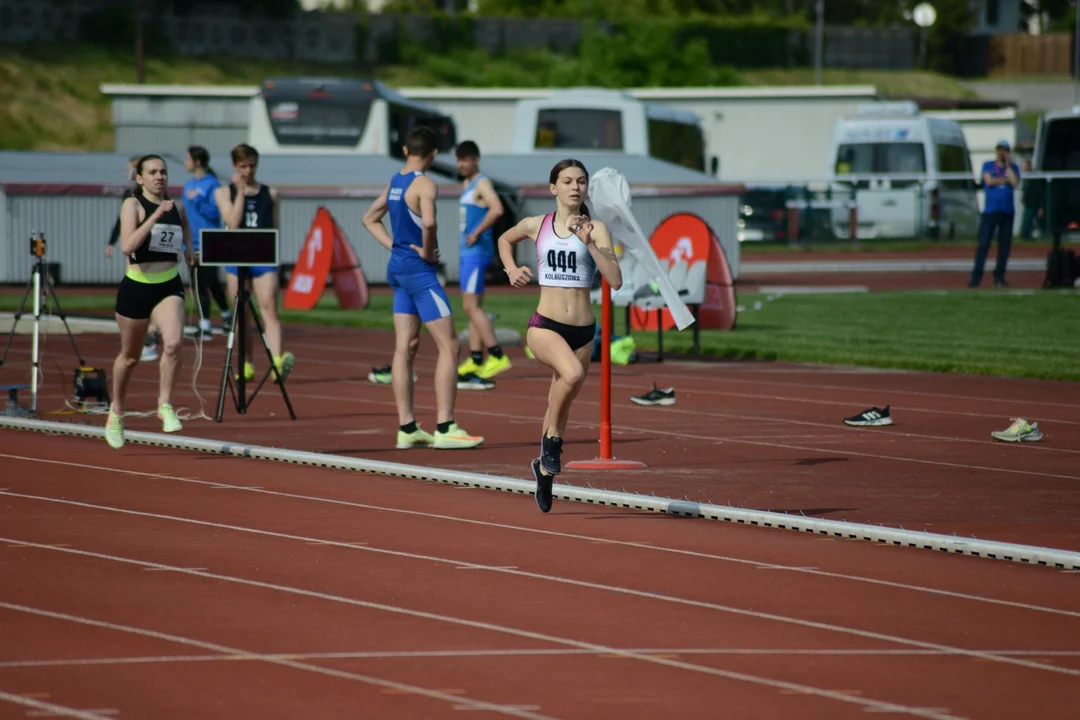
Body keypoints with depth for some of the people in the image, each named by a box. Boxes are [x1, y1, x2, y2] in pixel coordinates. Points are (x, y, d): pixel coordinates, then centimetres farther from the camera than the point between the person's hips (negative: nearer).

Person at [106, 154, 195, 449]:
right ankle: (116, 412, 34)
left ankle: (165, 405, -9)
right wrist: (155, 216, -28)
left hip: (169, 286, 3)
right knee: (130, 356, 12)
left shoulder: (176, 207, 7)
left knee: (173, 343, -24)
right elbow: (127, 246, -24)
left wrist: (188, 246, 16)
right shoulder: (133, 205, -8)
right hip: (136, 286, -3)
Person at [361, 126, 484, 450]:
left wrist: (395, 245, 14)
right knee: (449, 346, -5)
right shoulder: (424, 184, -14)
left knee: (405, 349, 9)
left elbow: (370, 218, 24)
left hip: (398, 266, 9)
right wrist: (427, 252, -15)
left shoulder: (395, 182, 12)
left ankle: (407, 429, 10)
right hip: (419, 270, -9)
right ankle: (445, 429, -9)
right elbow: (428, 222, -32)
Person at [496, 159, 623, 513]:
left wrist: (588, 243, -19)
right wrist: (512, 269, 9)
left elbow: (615, 280, -13)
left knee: (560, 403, 14)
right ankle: (552, 438, -12)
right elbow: (505, 240, 26)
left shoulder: (595, 229, -1)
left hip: (583, 330, 2)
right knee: (573, 373, -33)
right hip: (545, 325, -2)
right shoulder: (536, 225, 3)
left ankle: (544, 466, 38)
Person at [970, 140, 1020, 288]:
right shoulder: (988, 165, 9)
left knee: (1004, 245, 1)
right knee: (983, 244, -7)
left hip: (1007, 211, 2)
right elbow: (989, 181, -9)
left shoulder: (1013, 167, 12)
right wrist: (1006, 179, -3)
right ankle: (976, 277, -8)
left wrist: (1007, 165, -3)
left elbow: (1015, 183, -6)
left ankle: (999, 277, 7)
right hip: (990, 211, -2)